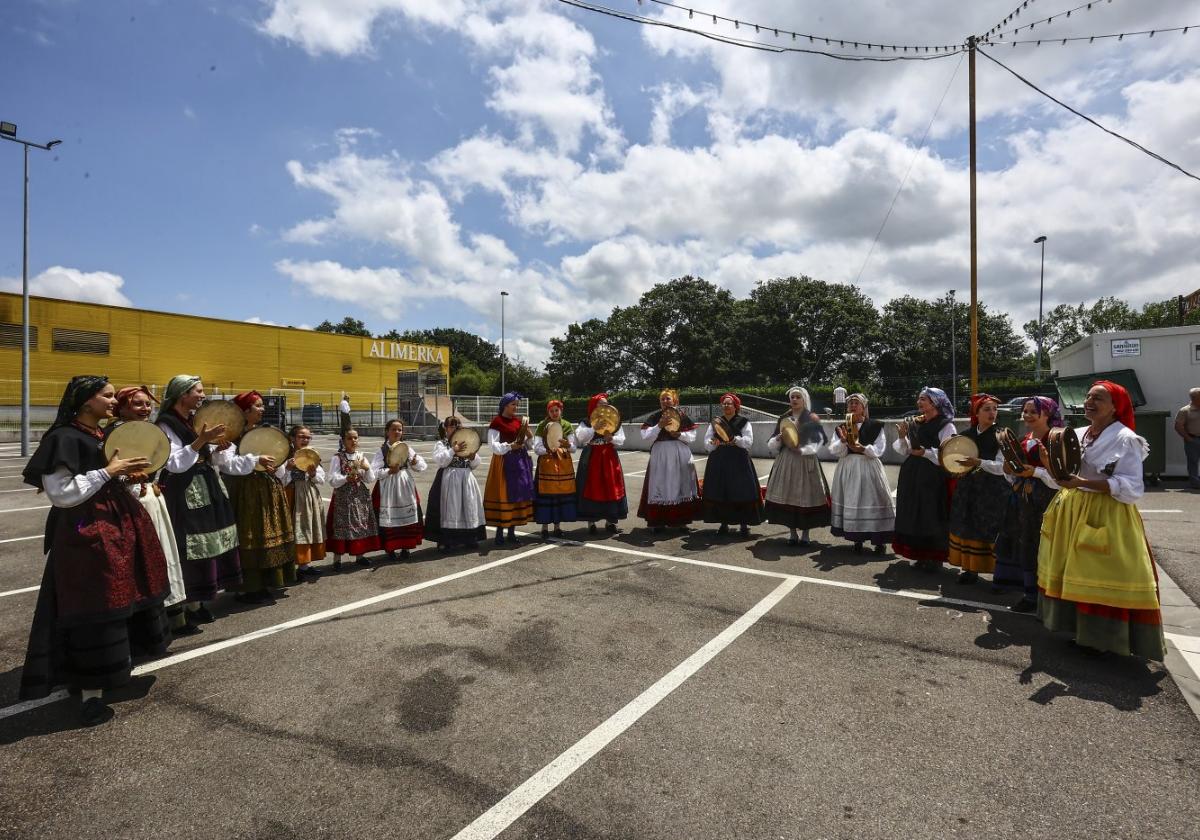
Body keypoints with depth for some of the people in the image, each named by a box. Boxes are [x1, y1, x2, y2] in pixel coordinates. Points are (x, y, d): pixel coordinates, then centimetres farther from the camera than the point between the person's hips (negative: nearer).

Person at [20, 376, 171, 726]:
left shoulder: (104, 435, 10)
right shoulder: (65, 438, -15)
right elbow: (60, 493, -19)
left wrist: (128, 473, 4)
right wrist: (109, 471, -20)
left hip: (116, 523, 9)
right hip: (85, 532, -9)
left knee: (119, 601, 19)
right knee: (94, 608, -4)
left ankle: (116, 665, 37)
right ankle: (91, 692, 6)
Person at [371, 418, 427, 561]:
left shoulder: (406, 448, 4)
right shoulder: (382, 450, -4)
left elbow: (423, 466, 3)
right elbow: (375, 471, -12)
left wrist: (415, 463, -17)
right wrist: (389, 471, -24)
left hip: (406, 487, 3)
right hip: (388, 488, -3)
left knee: (407, 517, 7)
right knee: (389, 518, 1)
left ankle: (405, 547, 20)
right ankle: (390, 549, 15)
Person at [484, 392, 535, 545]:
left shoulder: (519, 421, 13)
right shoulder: (496, 422, -4)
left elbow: (527, 444, 16)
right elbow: (493, 445, -9)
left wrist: (528, 437, -4)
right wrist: (510, 446, -20)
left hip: (520, 461, 6)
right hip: (504, 462, -6)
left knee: (517, 494, 5)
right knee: (502, 495, -6)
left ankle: (512, 531, 15)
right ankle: (499, 532, 1)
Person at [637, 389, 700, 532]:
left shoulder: (683, 416, 5)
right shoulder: (654, 417, 4)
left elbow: (692, 437, 4)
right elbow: (645, 436, -6)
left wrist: (679, 434, -12)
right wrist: (659, 425, -16)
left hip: (680, 455, 1)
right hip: (660, 455, 0)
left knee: (681, 486, 4)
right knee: (660, 486, -1)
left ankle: (682, 520, 14)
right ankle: (659, 521, 8)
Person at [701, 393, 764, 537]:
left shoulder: (743, 422, 3)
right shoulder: (715, 423, 12)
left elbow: (749, 441, -8)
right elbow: (707, 443, 6)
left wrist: (734, 440, -23)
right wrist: (714, 443, -16)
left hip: (738, 462, -2)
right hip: (718, 461, 3)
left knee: (741, 493, -5)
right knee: (719, 492, 1)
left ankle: (744, 525, 5)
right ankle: (724, 524, 13)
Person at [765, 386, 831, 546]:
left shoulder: (812, 419, 1)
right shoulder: (783, 418, 11)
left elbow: (818, 442, -4)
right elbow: (772, 443, 12)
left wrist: (802, 450, -17)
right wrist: (778, 439, -9)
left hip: (806, 461, -3)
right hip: (785, 461, 3)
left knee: (806, 495, -3)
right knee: (787, 495, 3)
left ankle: (805, 534, 10)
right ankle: (792, 533, 15)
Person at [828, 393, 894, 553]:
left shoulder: (875, 426, 3)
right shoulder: (841, 427, 8)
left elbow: (879, 450, -4)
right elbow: (834, 451, -1)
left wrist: (863, 448, -21)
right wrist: (843, 441, -19)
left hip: (869, 467, -2)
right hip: (847, 468, 2)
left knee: (872, 499, -3)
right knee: (851, 500, 3)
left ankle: (879, 541, 9)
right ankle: (857, 539, 15)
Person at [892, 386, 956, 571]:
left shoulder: (946, 425, -7)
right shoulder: (916, 424, 12)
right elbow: (906, 452, 13)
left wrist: (925, 453, -23)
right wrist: (903, 437, -3)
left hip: (934, 477, -7)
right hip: (913, 476, 7)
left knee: (931, 516, -1)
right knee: (914, 514, 10)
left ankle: (935, 558, 12)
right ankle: (921, 555, 23)